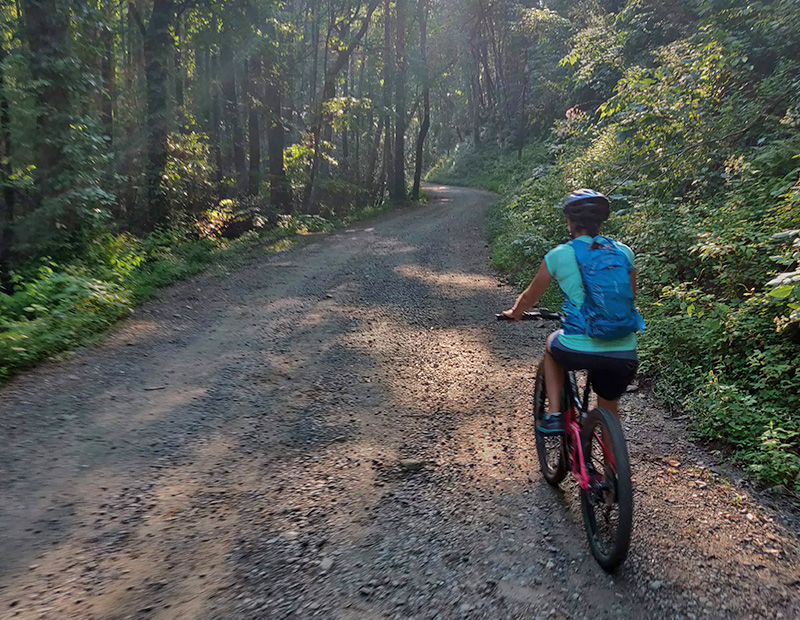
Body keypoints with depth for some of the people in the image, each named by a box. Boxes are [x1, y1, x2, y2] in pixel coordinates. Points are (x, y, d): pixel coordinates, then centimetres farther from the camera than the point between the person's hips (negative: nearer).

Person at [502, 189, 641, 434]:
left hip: (578, 352, -3)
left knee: (552, 344, 33)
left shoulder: (558, 255, -2)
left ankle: (554, 415, 24)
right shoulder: (623, 252, 7)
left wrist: (514, 312, 33)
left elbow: (530, 296, 12)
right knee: (609, 412, 27)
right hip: (624, 356, 3)